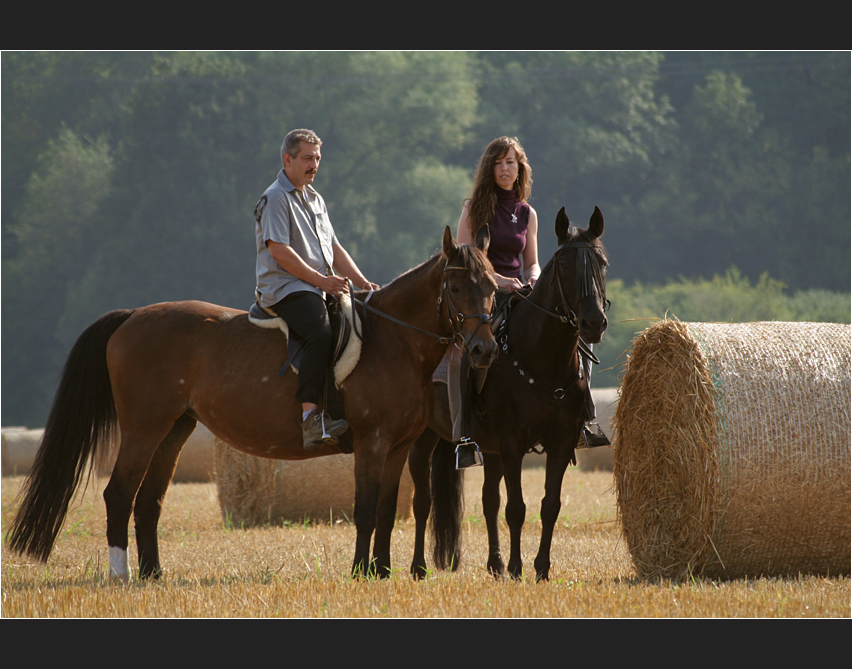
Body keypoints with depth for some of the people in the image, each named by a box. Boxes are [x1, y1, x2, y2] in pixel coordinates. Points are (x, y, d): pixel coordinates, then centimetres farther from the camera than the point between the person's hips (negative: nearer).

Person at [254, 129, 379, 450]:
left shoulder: (315, 199, 24)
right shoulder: (276, 199, -4)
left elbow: (333, 248, 24)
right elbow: (279, 250, -14)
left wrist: (362, 282, 9)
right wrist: (320, 280, -17)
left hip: (322, 288, 9)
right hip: (285, 288, -9)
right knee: (321, 332, -33)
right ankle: (310, 418, -41)